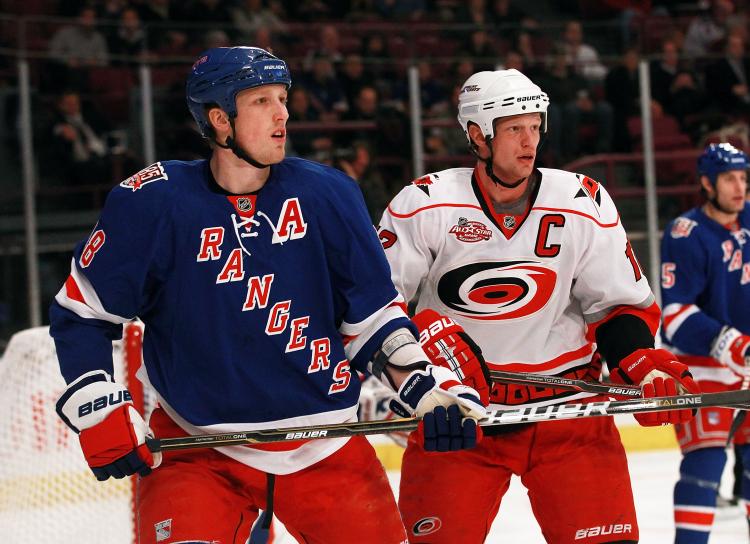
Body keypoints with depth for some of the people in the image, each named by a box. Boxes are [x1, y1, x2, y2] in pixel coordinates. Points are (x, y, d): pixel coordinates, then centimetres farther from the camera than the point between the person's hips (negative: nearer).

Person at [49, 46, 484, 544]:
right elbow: (82, 312, 1)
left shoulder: (326, 194, -2)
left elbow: (372, 315, 5)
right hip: (197, 448, -3)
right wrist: (98, 409, -8)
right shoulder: (150, 203, -9)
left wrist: (427, 385, -7)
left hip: (325, 447, 3)